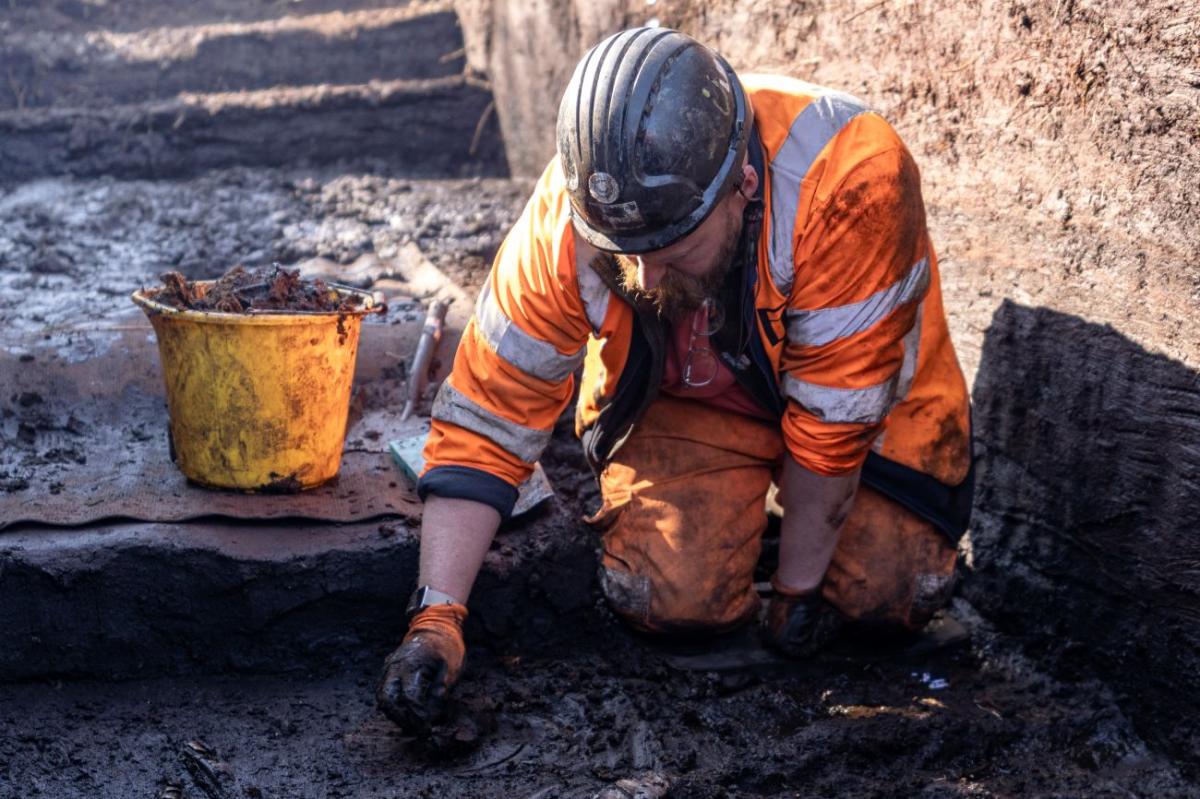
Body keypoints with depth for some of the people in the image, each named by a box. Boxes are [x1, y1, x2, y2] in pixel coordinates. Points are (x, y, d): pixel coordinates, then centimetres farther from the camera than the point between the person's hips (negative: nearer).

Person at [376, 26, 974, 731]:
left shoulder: (849, 179, -39)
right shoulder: (564, 223, -30)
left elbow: (833, 415, -29)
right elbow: (486, 421, -23)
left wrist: (798, 587, -19)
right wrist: (436, 619, -31)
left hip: (858, 382, 0)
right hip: (684, 398, 1)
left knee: (895, 588, -13)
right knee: (671, 596, -18)